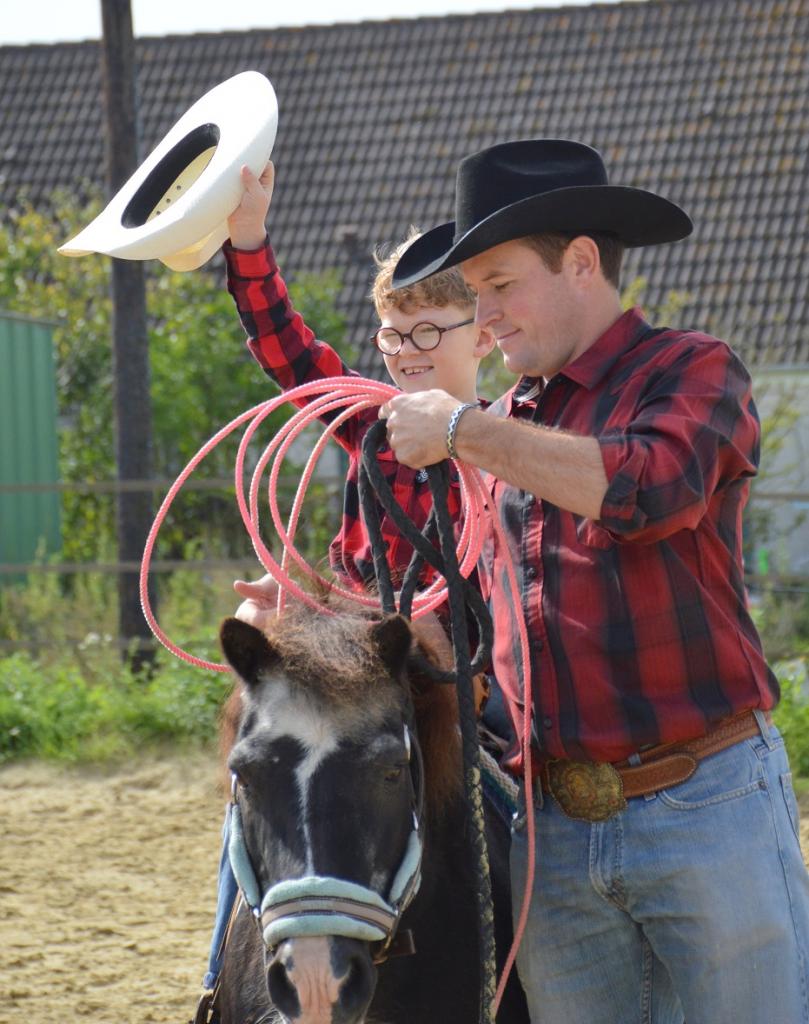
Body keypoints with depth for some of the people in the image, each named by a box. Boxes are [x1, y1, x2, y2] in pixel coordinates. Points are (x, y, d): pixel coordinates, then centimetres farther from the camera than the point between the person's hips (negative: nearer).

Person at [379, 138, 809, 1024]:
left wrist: (462, 433, -19)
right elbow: (476, 601, 25)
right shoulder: (514, 421, 17)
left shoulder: (693, 372, -3)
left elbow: (651, 488, -25)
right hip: (555, 831, 6)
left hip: (705, 810, -6)